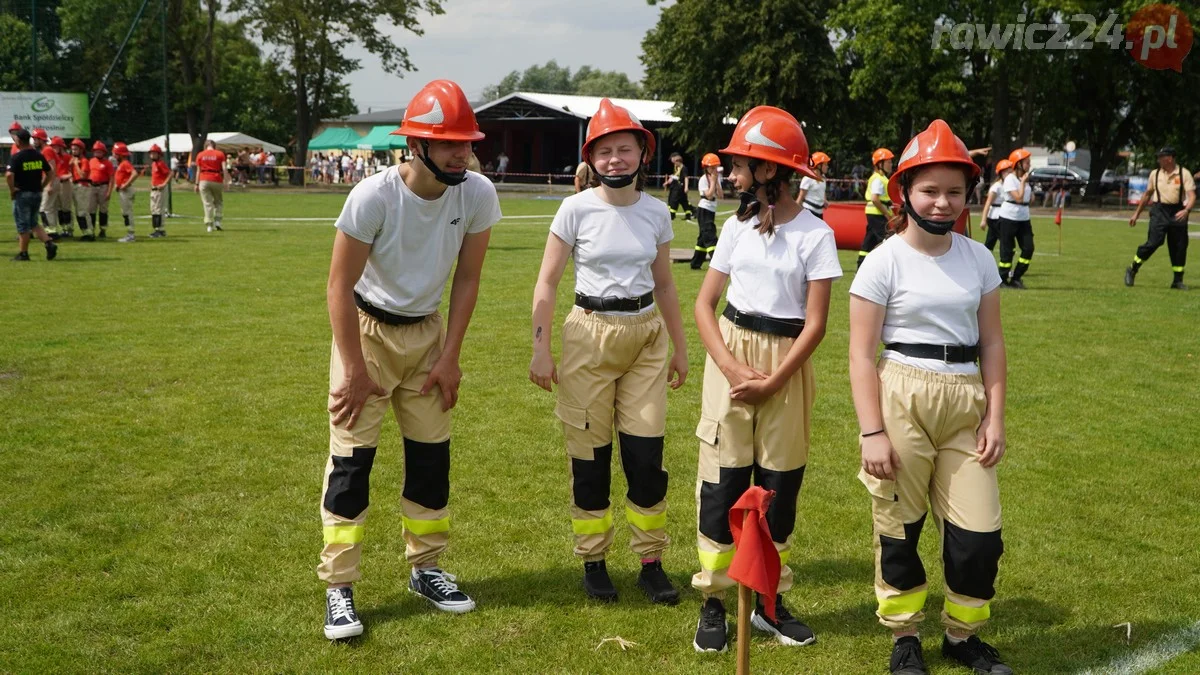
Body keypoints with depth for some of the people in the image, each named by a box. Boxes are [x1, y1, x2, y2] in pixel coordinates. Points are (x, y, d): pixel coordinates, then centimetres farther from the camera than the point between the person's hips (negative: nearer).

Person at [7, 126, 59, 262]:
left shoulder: (16, 157, -14)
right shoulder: (39, 155, 5)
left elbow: (9, 175, -25)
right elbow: (50, 172, 9)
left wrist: (12, 190, -11)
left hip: (22, 194, -6)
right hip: (37, 193, 6)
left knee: (23, 225, 4)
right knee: (33, 222, 18)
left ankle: (23, 253, 10)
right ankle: (49, 242, -1)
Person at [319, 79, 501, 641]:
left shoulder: (478, 195, -15)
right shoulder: (375, 197, -26)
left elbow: (467, 278, -4)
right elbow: (340, 285, -19)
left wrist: (450, 357, -4)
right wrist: (355, 370, -17)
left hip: (426, 331, 4)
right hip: (367, 329, -4)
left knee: (432, 455, 8)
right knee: (352, 457, -6)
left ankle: (425, 569, 25)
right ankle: (338, 588, 3)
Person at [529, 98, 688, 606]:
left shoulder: (656, 212, 3)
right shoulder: (577, 209, -6)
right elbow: (547, 283, -3)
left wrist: (680, 348, 15)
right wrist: (540, 349, -7)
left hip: (647, 335, 3)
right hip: (591, 334, -2)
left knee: (647, 454, 2)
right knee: (590, 455, 5)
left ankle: (651, 563, 16)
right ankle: (593, 561, 20)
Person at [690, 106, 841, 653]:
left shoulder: (815, 235, -7)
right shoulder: (737, 226, 4)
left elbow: (815, 324, -9)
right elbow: (704, 303, 3)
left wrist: (773, 382, -15)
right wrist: (731, 366, -11)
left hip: (787, 362, -2)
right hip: (731, 355, 2)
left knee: (779, 481, 7)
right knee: (722, 478, 1)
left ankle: (769, 600, 22)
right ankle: (713, 602, 11)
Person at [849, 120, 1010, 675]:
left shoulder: (978, 259, 5)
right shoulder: (884, 262, -7)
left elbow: (991, 343, 11)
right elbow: (862, 354, -8)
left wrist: (995, 417, 3)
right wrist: (872, 432, -13)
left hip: (965, 403, 4)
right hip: (902, 399, -3)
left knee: (980, 534, 4)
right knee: (899, 527, 9)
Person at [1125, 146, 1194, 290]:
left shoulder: (1184, 174, -3)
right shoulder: (1155, 174, 7)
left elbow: (1192, 196, -10)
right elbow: (1147, 194, 18)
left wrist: (1186, 210, -29)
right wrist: (1136, 213, 20)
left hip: (1178, 213, 0)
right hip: (1159, 211, 0)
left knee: (1179, 247, 3)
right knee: (1153, 243, -14)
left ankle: (1178, 280, 14)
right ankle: (1132, 270, 1)